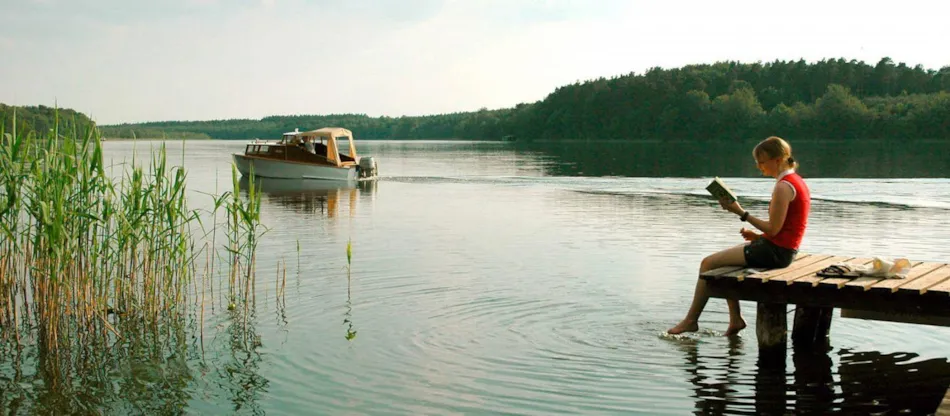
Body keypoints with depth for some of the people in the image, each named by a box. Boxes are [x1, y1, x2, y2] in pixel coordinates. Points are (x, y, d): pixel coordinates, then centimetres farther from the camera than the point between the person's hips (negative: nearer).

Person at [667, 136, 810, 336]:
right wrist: (758, 236, 7)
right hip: (783, 249, 11)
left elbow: (773, 229, -22)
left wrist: (741, 212, -17)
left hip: (775, 251, -11)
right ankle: (735, 318, 19)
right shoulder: (796, 181, 12)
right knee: (724, 258, 24)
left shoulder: (784, 186, -20)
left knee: (708, 263, -4)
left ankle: (691, 320, 8)